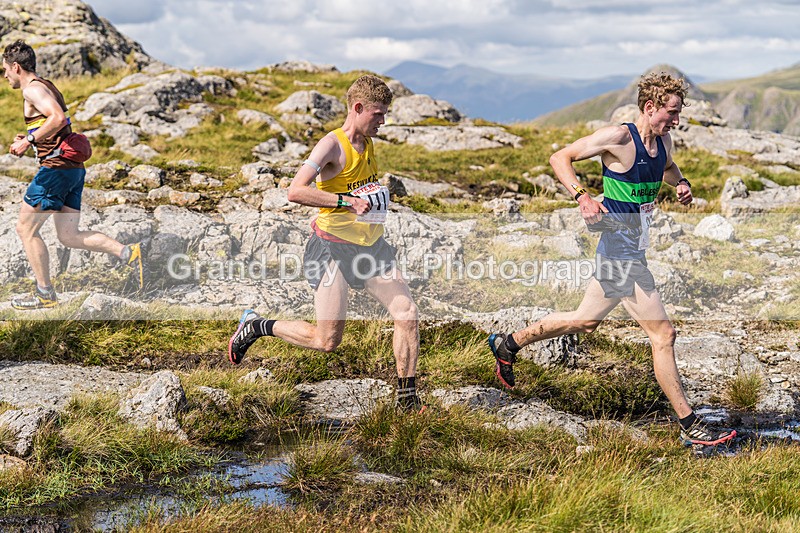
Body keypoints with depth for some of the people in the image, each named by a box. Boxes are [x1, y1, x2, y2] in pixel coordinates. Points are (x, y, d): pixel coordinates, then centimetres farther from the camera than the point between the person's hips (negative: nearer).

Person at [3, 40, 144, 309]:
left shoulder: (33, 89, -9)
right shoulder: (47, 87, 21)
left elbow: (58, 118, -26)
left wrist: (29, 141, -19)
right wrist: (26, 138, 19)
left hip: (55, 168, -10)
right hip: (73, 168, 10)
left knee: (26, 229, 3)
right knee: (69, 236, 8)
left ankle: (44, 293, 7)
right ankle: (128, 252, -6)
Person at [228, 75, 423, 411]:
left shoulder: (367, 143, 11)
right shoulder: (332, 145, -15)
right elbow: (296, 191, -28)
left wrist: (376, 201, 12)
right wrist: (347, 202, -30)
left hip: (371, 245, 7)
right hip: (334, 248, -7)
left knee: (408, 316, -4)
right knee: (326, 341, -5)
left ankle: (407, 399, 8)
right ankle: (256, 326, 17)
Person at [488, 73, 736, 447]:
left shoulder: (663, 140, 9)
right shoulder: (618, 138, -15)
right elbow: (560, 158, -10)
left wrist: (682, 184, 9)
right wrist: (582, 196, -25)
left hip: (637, 246, 10)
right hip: (621, 250, -10)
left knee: (585, 321, 21)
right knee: (663, 334, -8)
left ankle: (508, 344, 37)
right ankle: (690, 427, -1)